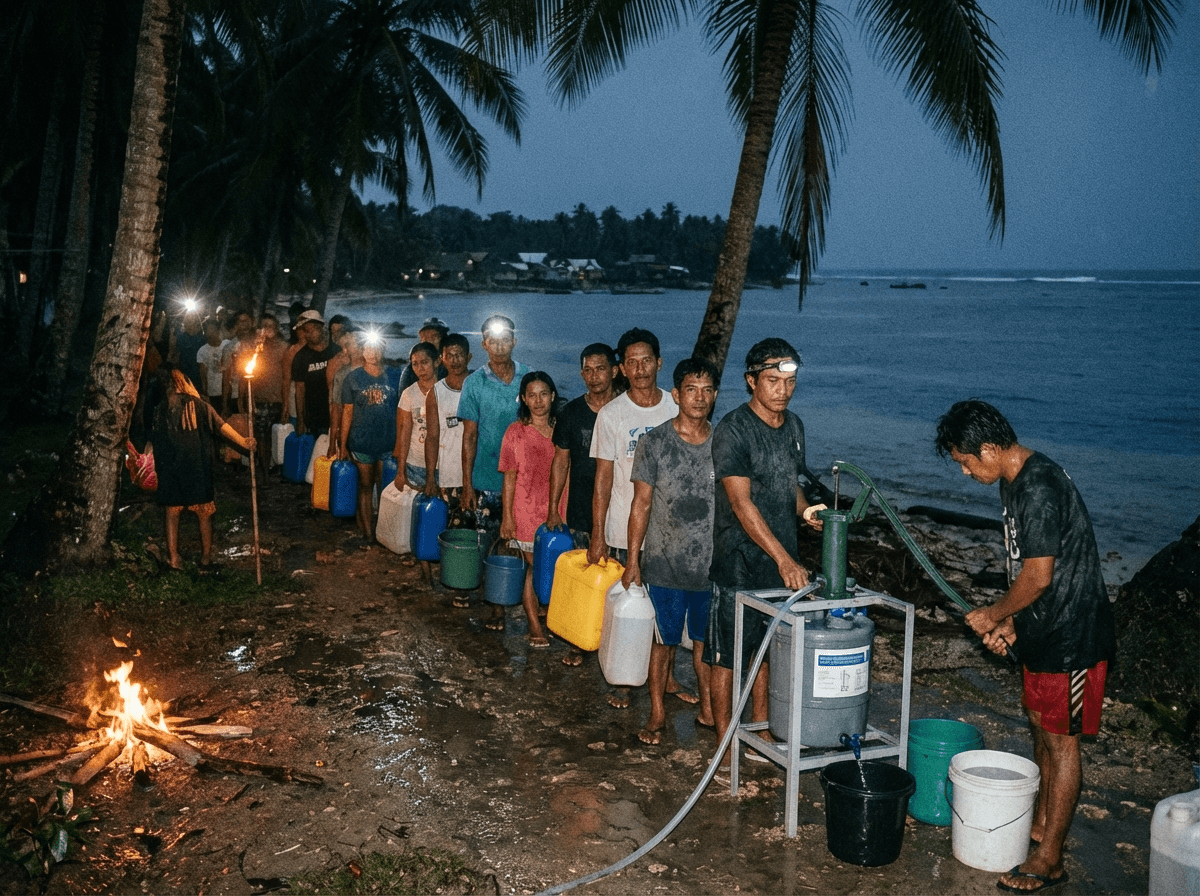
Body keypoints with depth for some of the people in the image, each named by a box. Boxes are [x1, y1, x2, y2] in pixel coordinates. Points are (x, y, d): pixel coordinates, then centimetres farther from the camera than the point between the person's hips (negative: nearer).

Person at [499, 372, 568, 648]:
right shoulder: (515, 432, -3)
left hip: (558, 510, 2)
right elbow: (509, 477, -2)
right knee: (534, 566, 4)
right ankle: (534, 625, 17)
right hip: (527, 510, -2)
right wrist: (507, 516, -5)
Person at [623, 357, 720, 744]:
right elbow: (642, 504, -3)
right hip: (665, 563, -2)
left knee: (706, 640, 15)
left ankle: (708, 709, 31)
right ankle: (657, 715, 23)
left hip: (713, 563, 2)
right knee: (663, 640, 8)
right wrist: (633, 560, -5)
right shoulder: (655, 442, -6)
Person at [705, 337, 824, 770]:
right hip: (739, 561, -7)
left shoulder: (793, 425, 7)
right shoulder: (733, 429, -16)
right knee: (728, 656, 3)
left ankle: (760, 734, 31)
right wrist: (784, 558, -29)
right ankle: (726, 746, 15)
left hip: (782, 562, 7)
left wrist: (804, 509, -3)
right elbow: (741, 503, -22)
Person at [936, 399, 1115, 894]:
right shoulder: (1015, 481, 7)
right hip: (1043, 630, 10)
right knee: (1041, 727, 20)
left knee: (1061, 741, 1)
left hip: (1071, 635, -10)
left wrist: (994, 614, -10)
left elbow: (1038, 577, -25)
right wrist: (1010, 621, 9)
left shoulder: (1039, 490, -26)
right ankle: (1041, 824, 36)